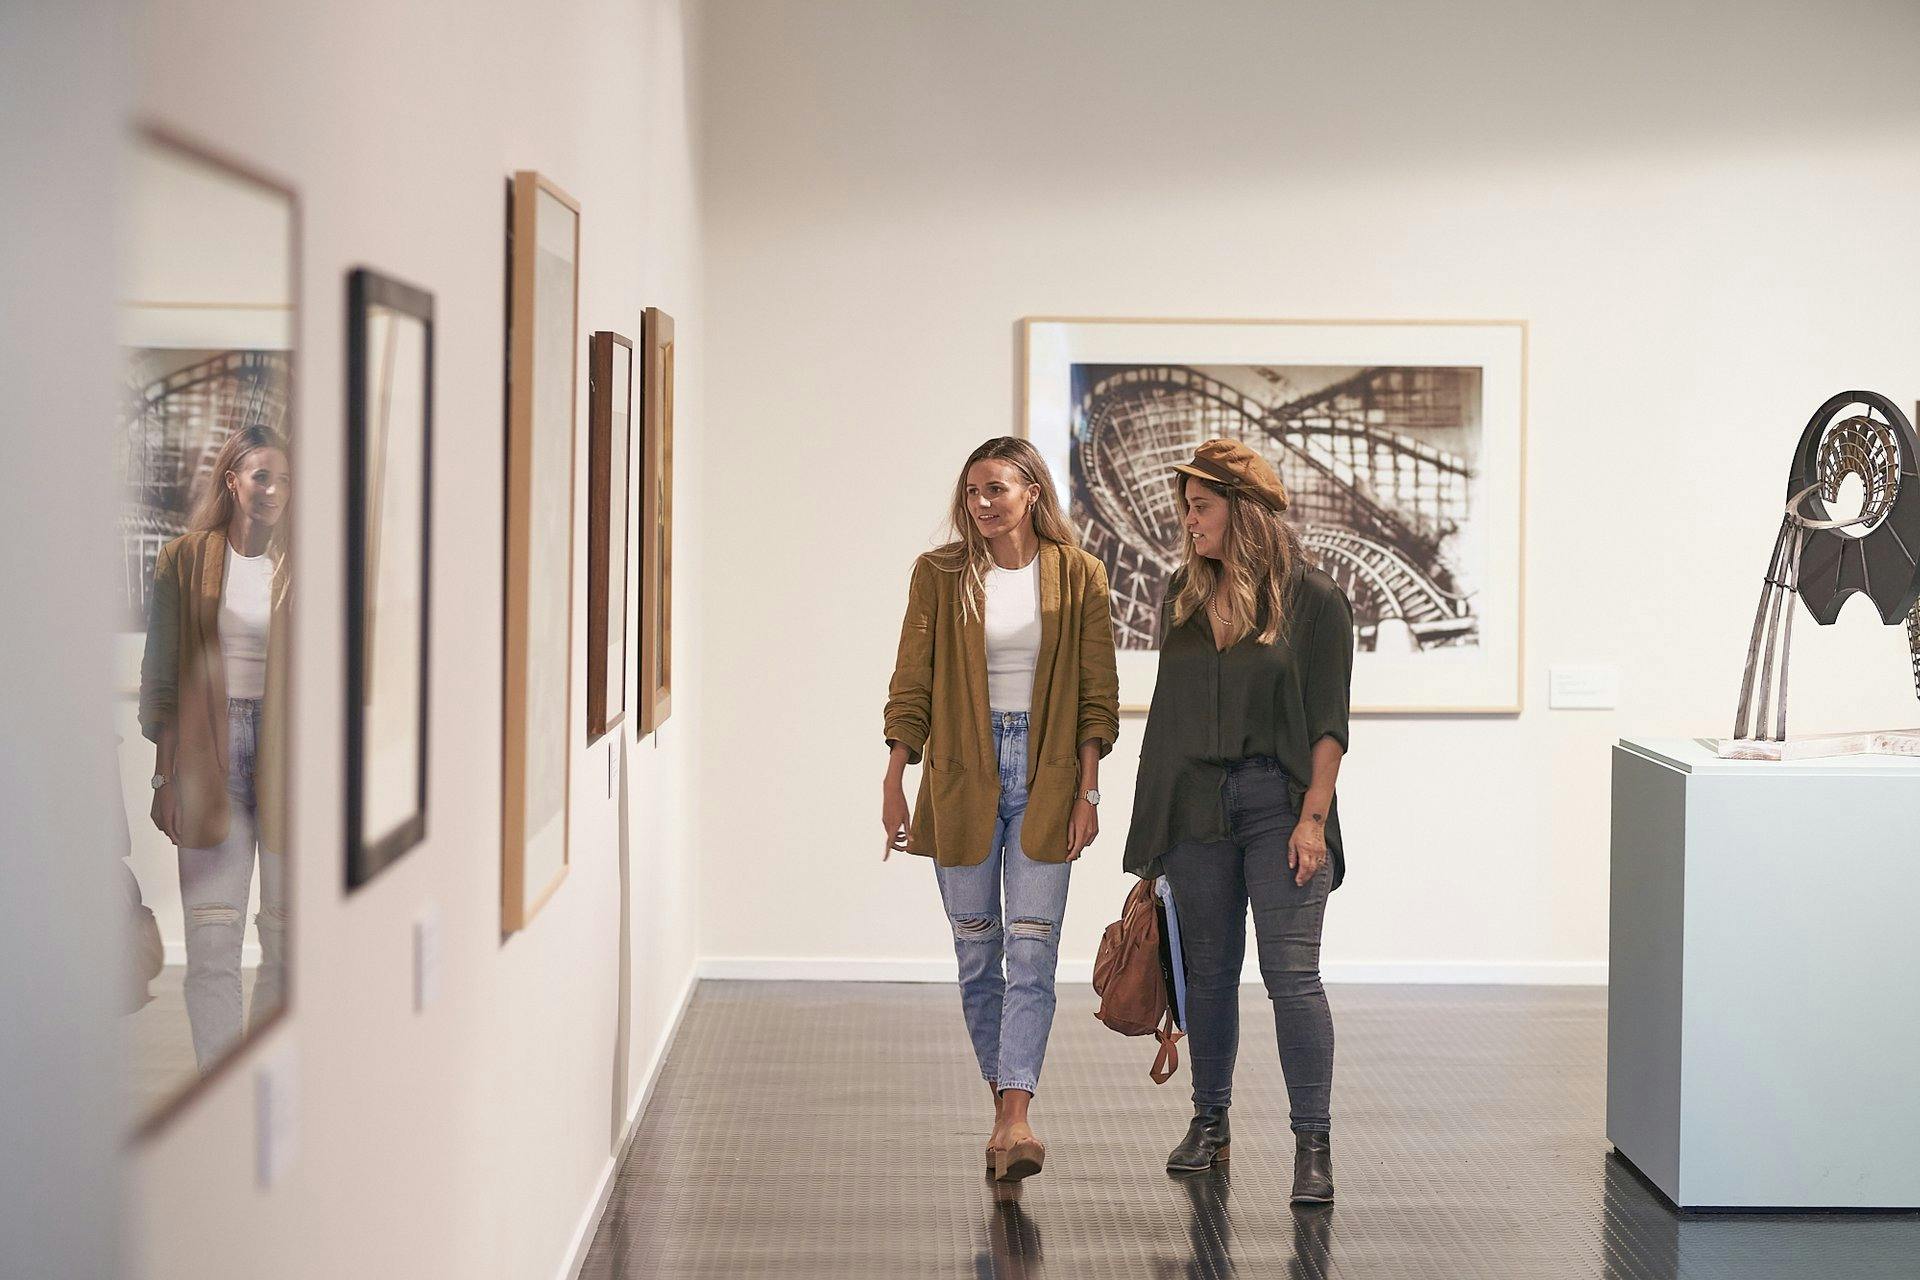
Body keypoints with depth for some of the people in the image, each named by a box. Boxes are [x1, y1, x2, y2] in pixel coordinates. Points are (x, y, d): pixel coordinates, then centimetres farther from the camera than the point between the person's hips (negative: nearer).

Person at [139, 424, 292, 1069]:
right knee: (211, 940, -2)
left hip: (286, 752, 0)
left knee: (287, 936, 3)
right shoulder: (186, 560, 4)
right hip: (211, 752, 0)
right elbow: (162, 676, 6)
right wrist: (166, 776, 1)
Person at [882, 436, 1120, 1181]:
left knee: (1032, 950, -10)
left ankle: (1015, 1119, -17)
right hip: (961, 776, 2)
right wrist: (893, 783, -4)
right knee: (976, 953, 7)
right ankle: (1004, 1106, 18)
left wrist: (1086, 790, -5)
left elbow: (1097, 693, 1)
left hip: (1044, 773, -1)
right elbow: (911, 683, 2)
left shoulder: (1077, 575, 1)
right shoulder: (940, 574, 2)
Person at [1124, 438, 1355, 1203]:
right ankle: (1209, 1124, 23)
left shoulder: (1313, 600, -3)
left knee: (1292, 974, -9)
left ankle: (1313, 1143, -5)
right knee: (1208, 970, 10)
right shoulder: (1184, 595, 10)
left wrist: (1313, 819, -13)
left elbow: (1329, 723, -5)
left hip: (1279, 801, -4)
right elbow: (1168, 709, 14)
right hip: (1196, 803, 4)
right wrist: (1154, 819, 12)